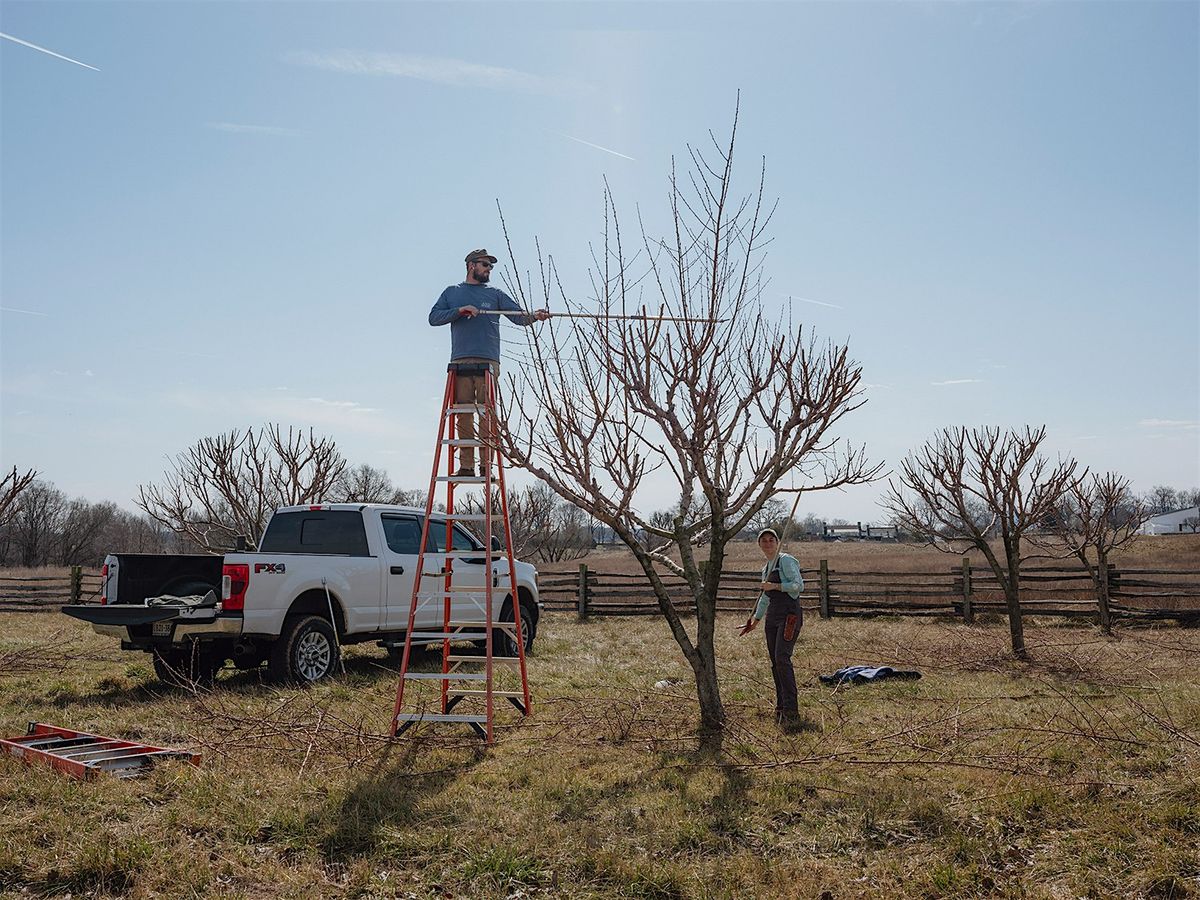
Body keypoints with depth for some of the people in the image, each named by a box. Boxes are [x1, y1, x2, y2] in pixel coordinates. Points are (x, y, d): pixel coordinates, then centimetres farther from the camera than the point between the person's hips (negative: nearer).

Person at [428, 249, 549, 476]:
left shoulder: (495, 294, 17)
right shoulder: (452, 293, 19)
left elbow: (518, 315, 7)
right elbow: (434, 317, 8)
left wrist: (534, 316, -15)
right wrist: (459, 310, -6)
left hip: (488, 362, -1)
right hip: (460, 362, 1)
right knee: (463, 413, -3)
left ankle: (486, 464, -6)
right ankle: (466, 465, 0)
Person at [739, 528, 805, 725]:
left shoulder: (786, 560, -3)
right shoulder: (766, 568, 20)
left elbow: (799, 585, -13)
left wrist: (775, 586, -17)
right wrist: (754, 619, 34)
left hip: (790, 614, -8)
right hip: (772, 617, 8)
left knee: (782, 658, -18)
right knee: (774, 662, 5)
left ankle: (791, 710, -18)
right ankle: (781, 707, 11)